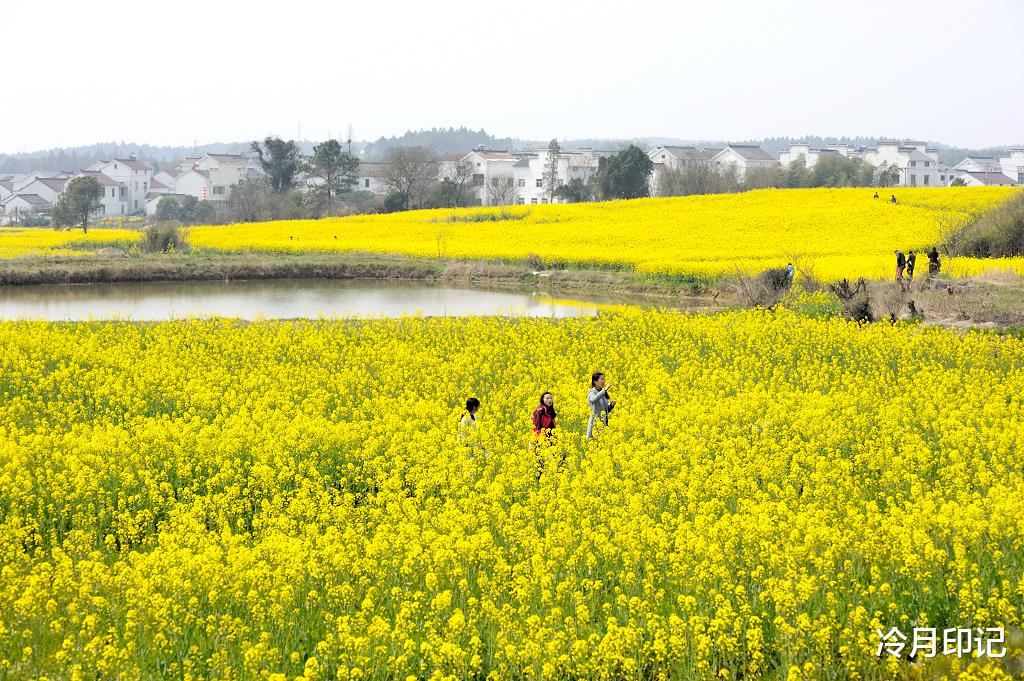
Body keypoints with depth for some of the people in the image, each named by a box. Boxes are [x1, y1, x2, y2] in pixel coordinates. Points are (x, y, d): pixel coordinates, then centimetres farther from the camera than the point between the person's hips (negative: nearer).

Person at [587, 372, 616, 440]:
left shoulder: (604, 394, 13)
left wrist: (612, 405, -3)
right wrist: (605, 389, -36)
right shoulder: (592, 392, -6)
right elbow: (593, 399, -32)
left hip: (604, 423, 6)